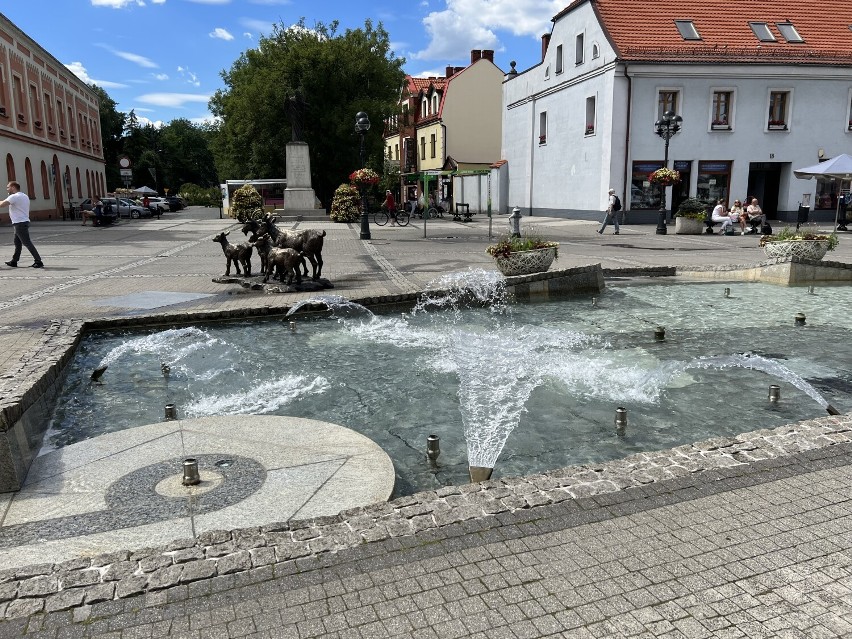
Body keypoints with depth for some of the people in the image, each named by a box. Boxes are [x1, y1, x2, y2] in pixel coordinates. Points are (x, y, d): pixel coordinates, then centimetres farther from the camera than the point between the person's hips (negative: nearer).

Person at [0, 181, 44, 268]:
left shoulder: (14, 197, -13)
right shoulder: (25, 196, 15)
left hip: (20, 223, -10)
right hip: (24, 221, 10)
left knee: (27, 243, -10)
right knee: (17, 243, 16)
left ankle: (38, 262, -13)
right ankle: (14, 261, 24)